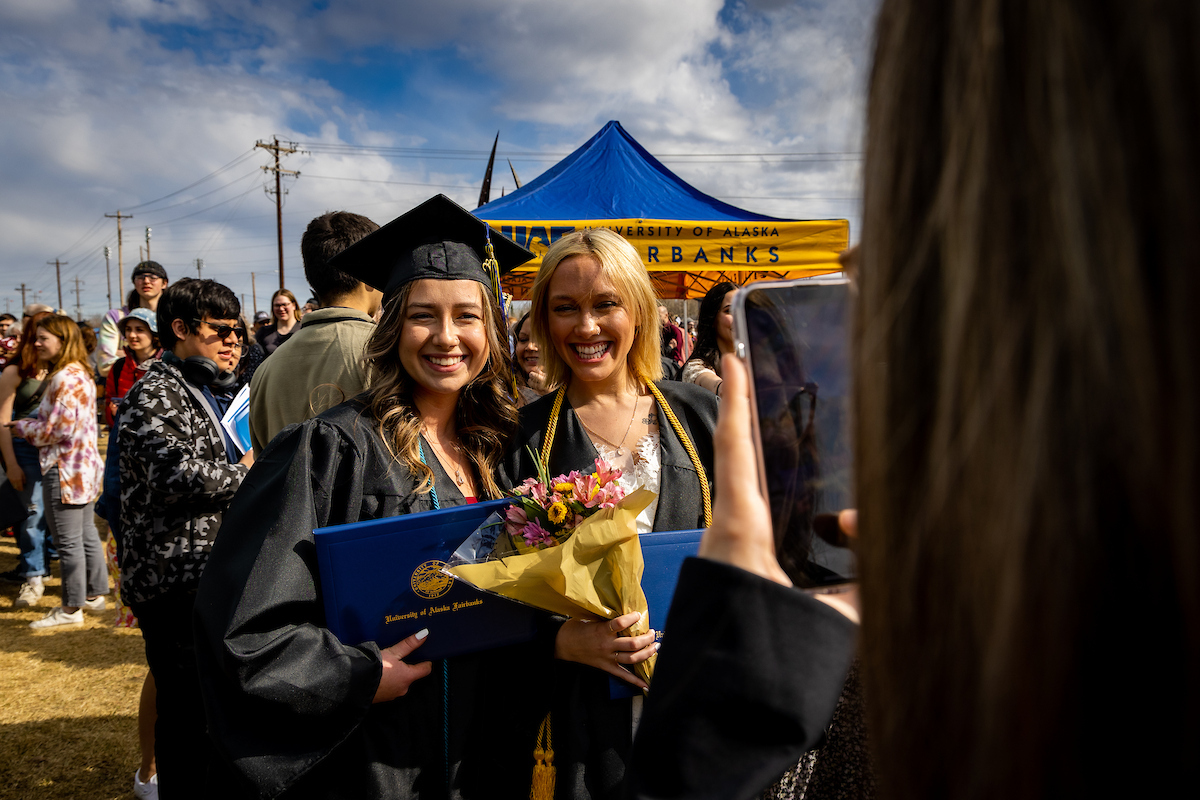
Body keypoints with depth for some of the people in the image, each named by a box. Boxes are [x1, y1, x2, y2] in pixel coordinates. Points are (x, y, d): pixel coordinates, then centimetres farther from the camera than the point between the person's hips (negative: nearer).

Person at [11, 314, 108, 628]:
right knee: (86, 534, 18)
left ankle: (71, 608, 9)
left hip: (65, 469, -10)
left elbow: (55, 430, -19)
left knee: (68, 541, 0)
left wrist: (21, 427, -5)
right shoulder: (81, 373, 12)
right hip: (85, 465, 10)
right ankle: (95, 594, 28)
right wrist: (30, 424, 11)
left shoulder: (64, 379, -19)